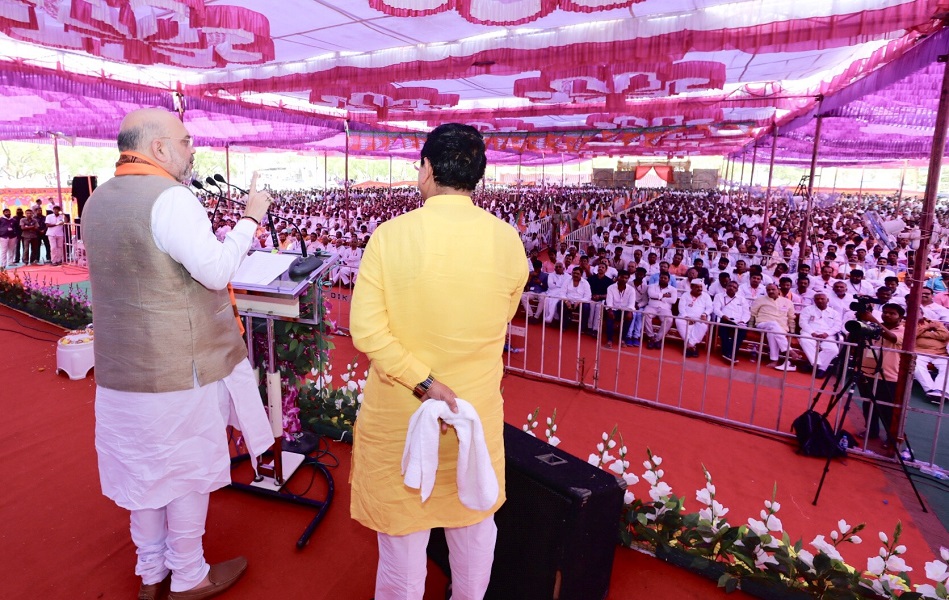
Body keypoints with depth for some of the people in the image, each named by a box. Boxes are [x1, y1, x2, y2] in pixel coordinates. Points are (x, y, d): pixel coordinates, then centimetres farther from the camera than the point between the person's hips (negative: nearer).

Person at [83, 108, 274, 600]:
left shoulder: (98, 201, 8)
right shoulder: (170, 197, -19)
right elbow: (217, 271, -22)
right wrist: (251, 219, -11)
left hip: (121, 366, 8)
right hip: (181, 366, -8)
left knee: (145, 467, 19)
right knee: (188, 469, 9)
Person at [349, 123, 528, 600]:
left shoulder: (390, 236, -16)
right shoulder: (507, 239, -9)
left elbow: (366, 331, -20)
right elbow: (501, 321, 4)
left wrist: (423, 383, -17)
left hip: (399, 411, -1)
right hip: (477, 408, 2)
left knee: (403, 527, 19)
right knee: (474, 520, 25)